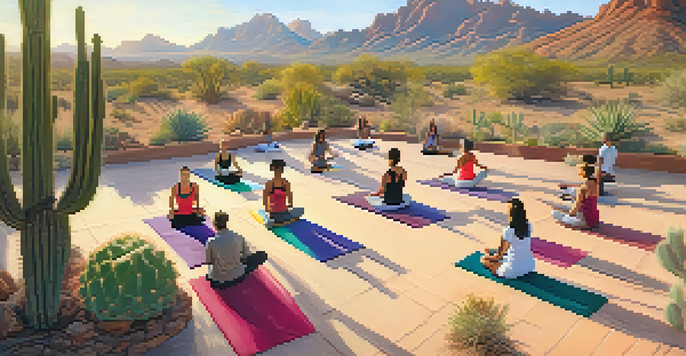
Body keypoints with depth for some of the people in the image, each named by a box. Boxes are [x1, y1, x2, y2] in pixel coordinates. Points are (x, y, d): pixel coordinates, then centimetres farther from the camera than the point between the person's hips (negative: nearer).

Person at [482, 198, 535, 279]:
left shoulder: (508, 231, -21)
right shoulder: (528, 225, -4)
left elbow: (499, 256, -9)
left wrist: (488, 256, 7)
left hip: (514, 270, -7)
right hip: (530, 265, 7)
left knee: (484, 260, 12)